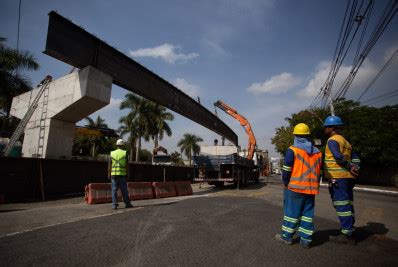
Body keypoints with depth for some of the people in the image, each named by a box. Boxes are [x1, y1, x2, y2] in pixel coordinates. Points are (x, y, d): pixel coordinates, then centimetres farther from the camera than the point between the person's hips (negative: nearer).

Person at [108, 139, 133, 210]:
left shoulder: (112, 153, 4)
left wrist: (109, 175, 8)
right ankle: (127, 204, 13)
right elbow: (127, 165, -4)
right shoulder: (124, 153, -2)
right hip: (122, 174, -2)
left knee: (114, 190, 6)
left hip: (114, 174, 2)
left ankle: (114, 205, 4)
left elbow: (109, 165, 2)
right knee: (124, 190, 6)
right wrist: (127, 174, 3)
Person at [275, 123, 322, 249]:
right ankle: (306, 240, 16)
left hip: (295, 187, -5)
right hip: (311, 189, 5)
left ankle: (287, 236, 16)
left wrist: (285, 182, 3)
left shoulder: (292, 150, -10)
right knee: (307, 214, 11)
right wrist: (314, 185, 20)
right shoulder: (317, 152, 9)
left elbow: (286, 170, -10)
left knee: (291, 212, 5)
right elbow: (319, 172, 13)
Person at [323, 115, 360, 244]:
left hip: (338, 177, -9)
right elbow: (356, 158, 16)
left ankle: (346, 234, 2)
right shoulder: (345, 141, 20)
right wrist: (354, 168, 1)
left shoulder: (332, 140, -10)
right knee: (347, 205, 13)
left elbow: (338, 157, -23)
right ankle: (349, 232, 21)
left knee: (342, 205, -4)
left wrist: (349, 167, -10)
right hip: (347, 177, 9)